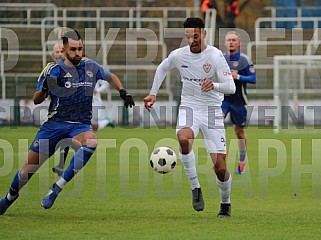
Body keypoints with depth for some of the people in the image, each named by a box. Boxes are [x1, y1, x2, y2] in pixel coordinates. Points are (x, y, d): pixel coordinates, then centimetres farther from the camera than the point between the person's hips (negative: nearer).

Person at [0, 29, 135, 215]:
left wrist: (123, 92, 8)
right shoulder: (55, 71, -4)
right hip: (55, 124, -1)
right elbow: (36, 100, -5)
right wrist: (44, 88, -26)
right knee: (30, 167, -1)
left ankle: (57, 187, -30)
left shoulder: (91, 67, 4)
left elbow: (112, 77, 24)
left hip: (80, 125, 1)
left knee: (92, 142, -35)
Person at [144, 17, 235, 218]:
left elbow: (231, 87, -20)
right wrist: (153, 94, 15)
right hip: (189, 107, 2)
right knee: (183, 138, -35)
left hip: (212, 110, -2)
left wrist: (214, 85, -39)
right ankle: (195, 188, -20)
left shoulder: (215, 55, -15)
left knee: (220, 167, -7)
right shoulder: (178, 55, -4)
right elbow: (162, 68, 20)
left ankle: (226, 204, 22)